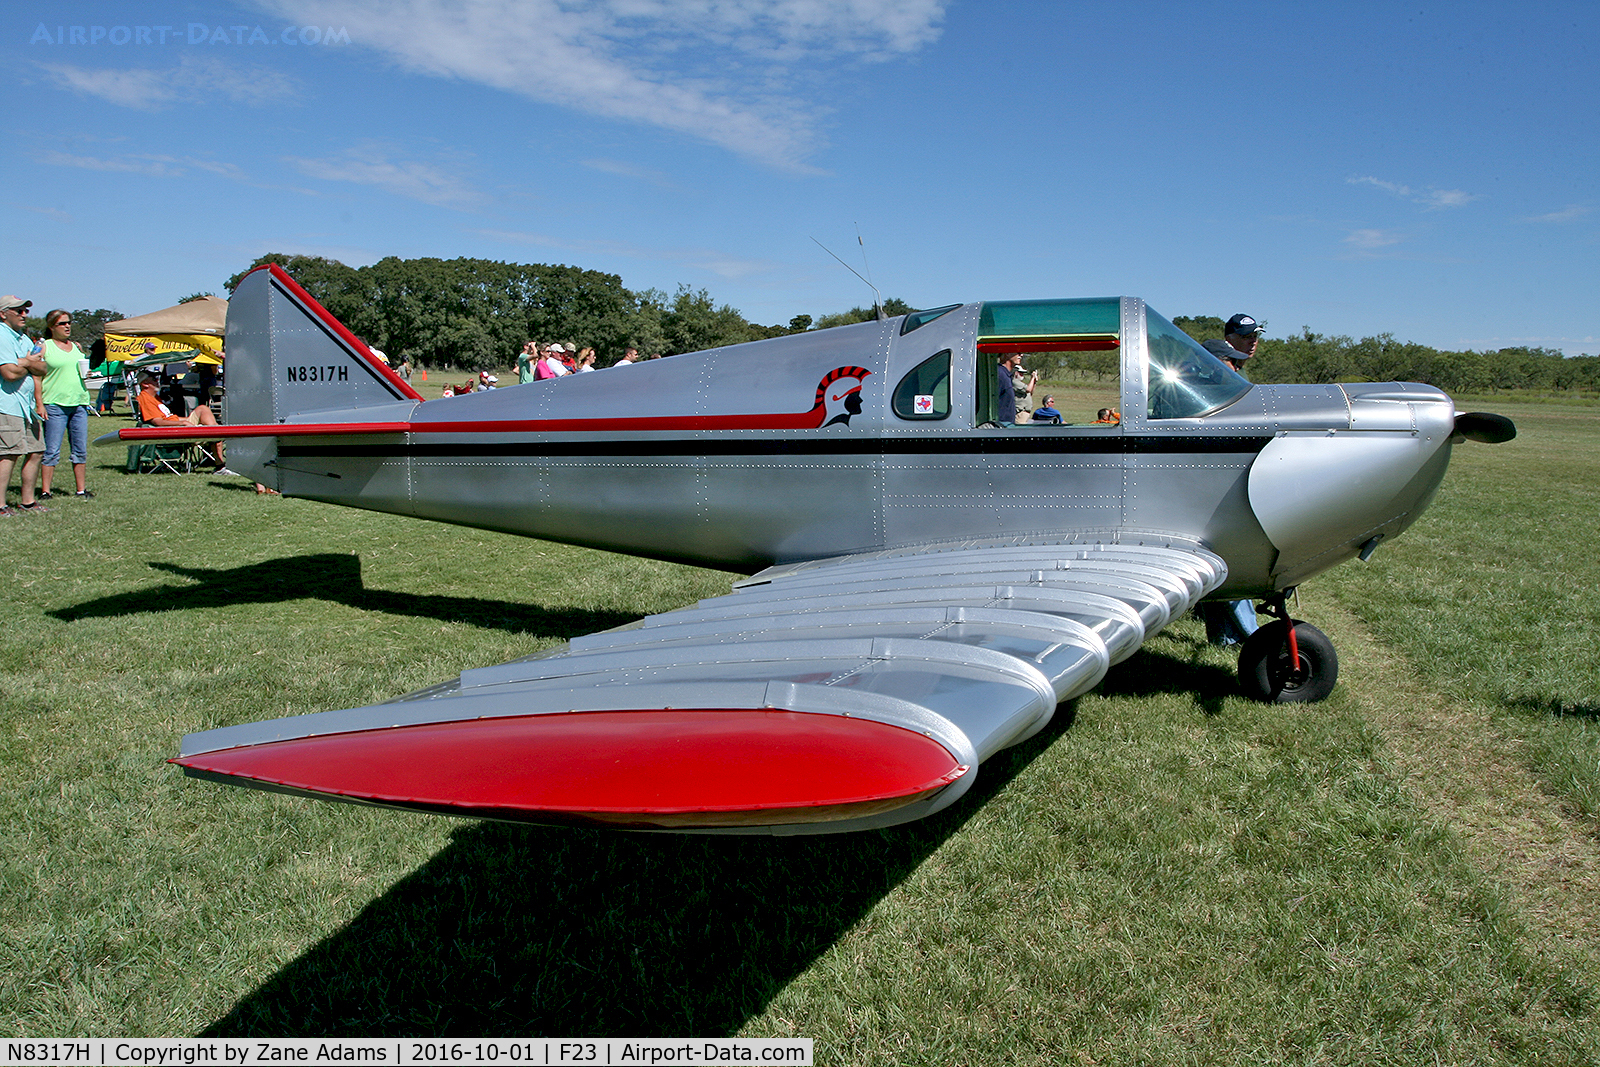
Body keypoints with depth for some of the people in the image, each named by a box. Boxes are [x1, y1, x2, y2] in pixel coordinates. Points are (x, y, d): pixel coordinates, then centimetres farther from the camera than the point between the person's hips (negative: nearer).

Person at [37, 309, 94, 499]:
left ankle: (81, 489, 12)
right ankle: (45, 490, 1)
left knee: (80, 450, 6)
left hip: (79, 403, 5)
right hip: (55, 404, -5)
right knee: (52, 451, -4)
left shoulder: (76, 346, 16)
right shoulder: (45, 347, 0)